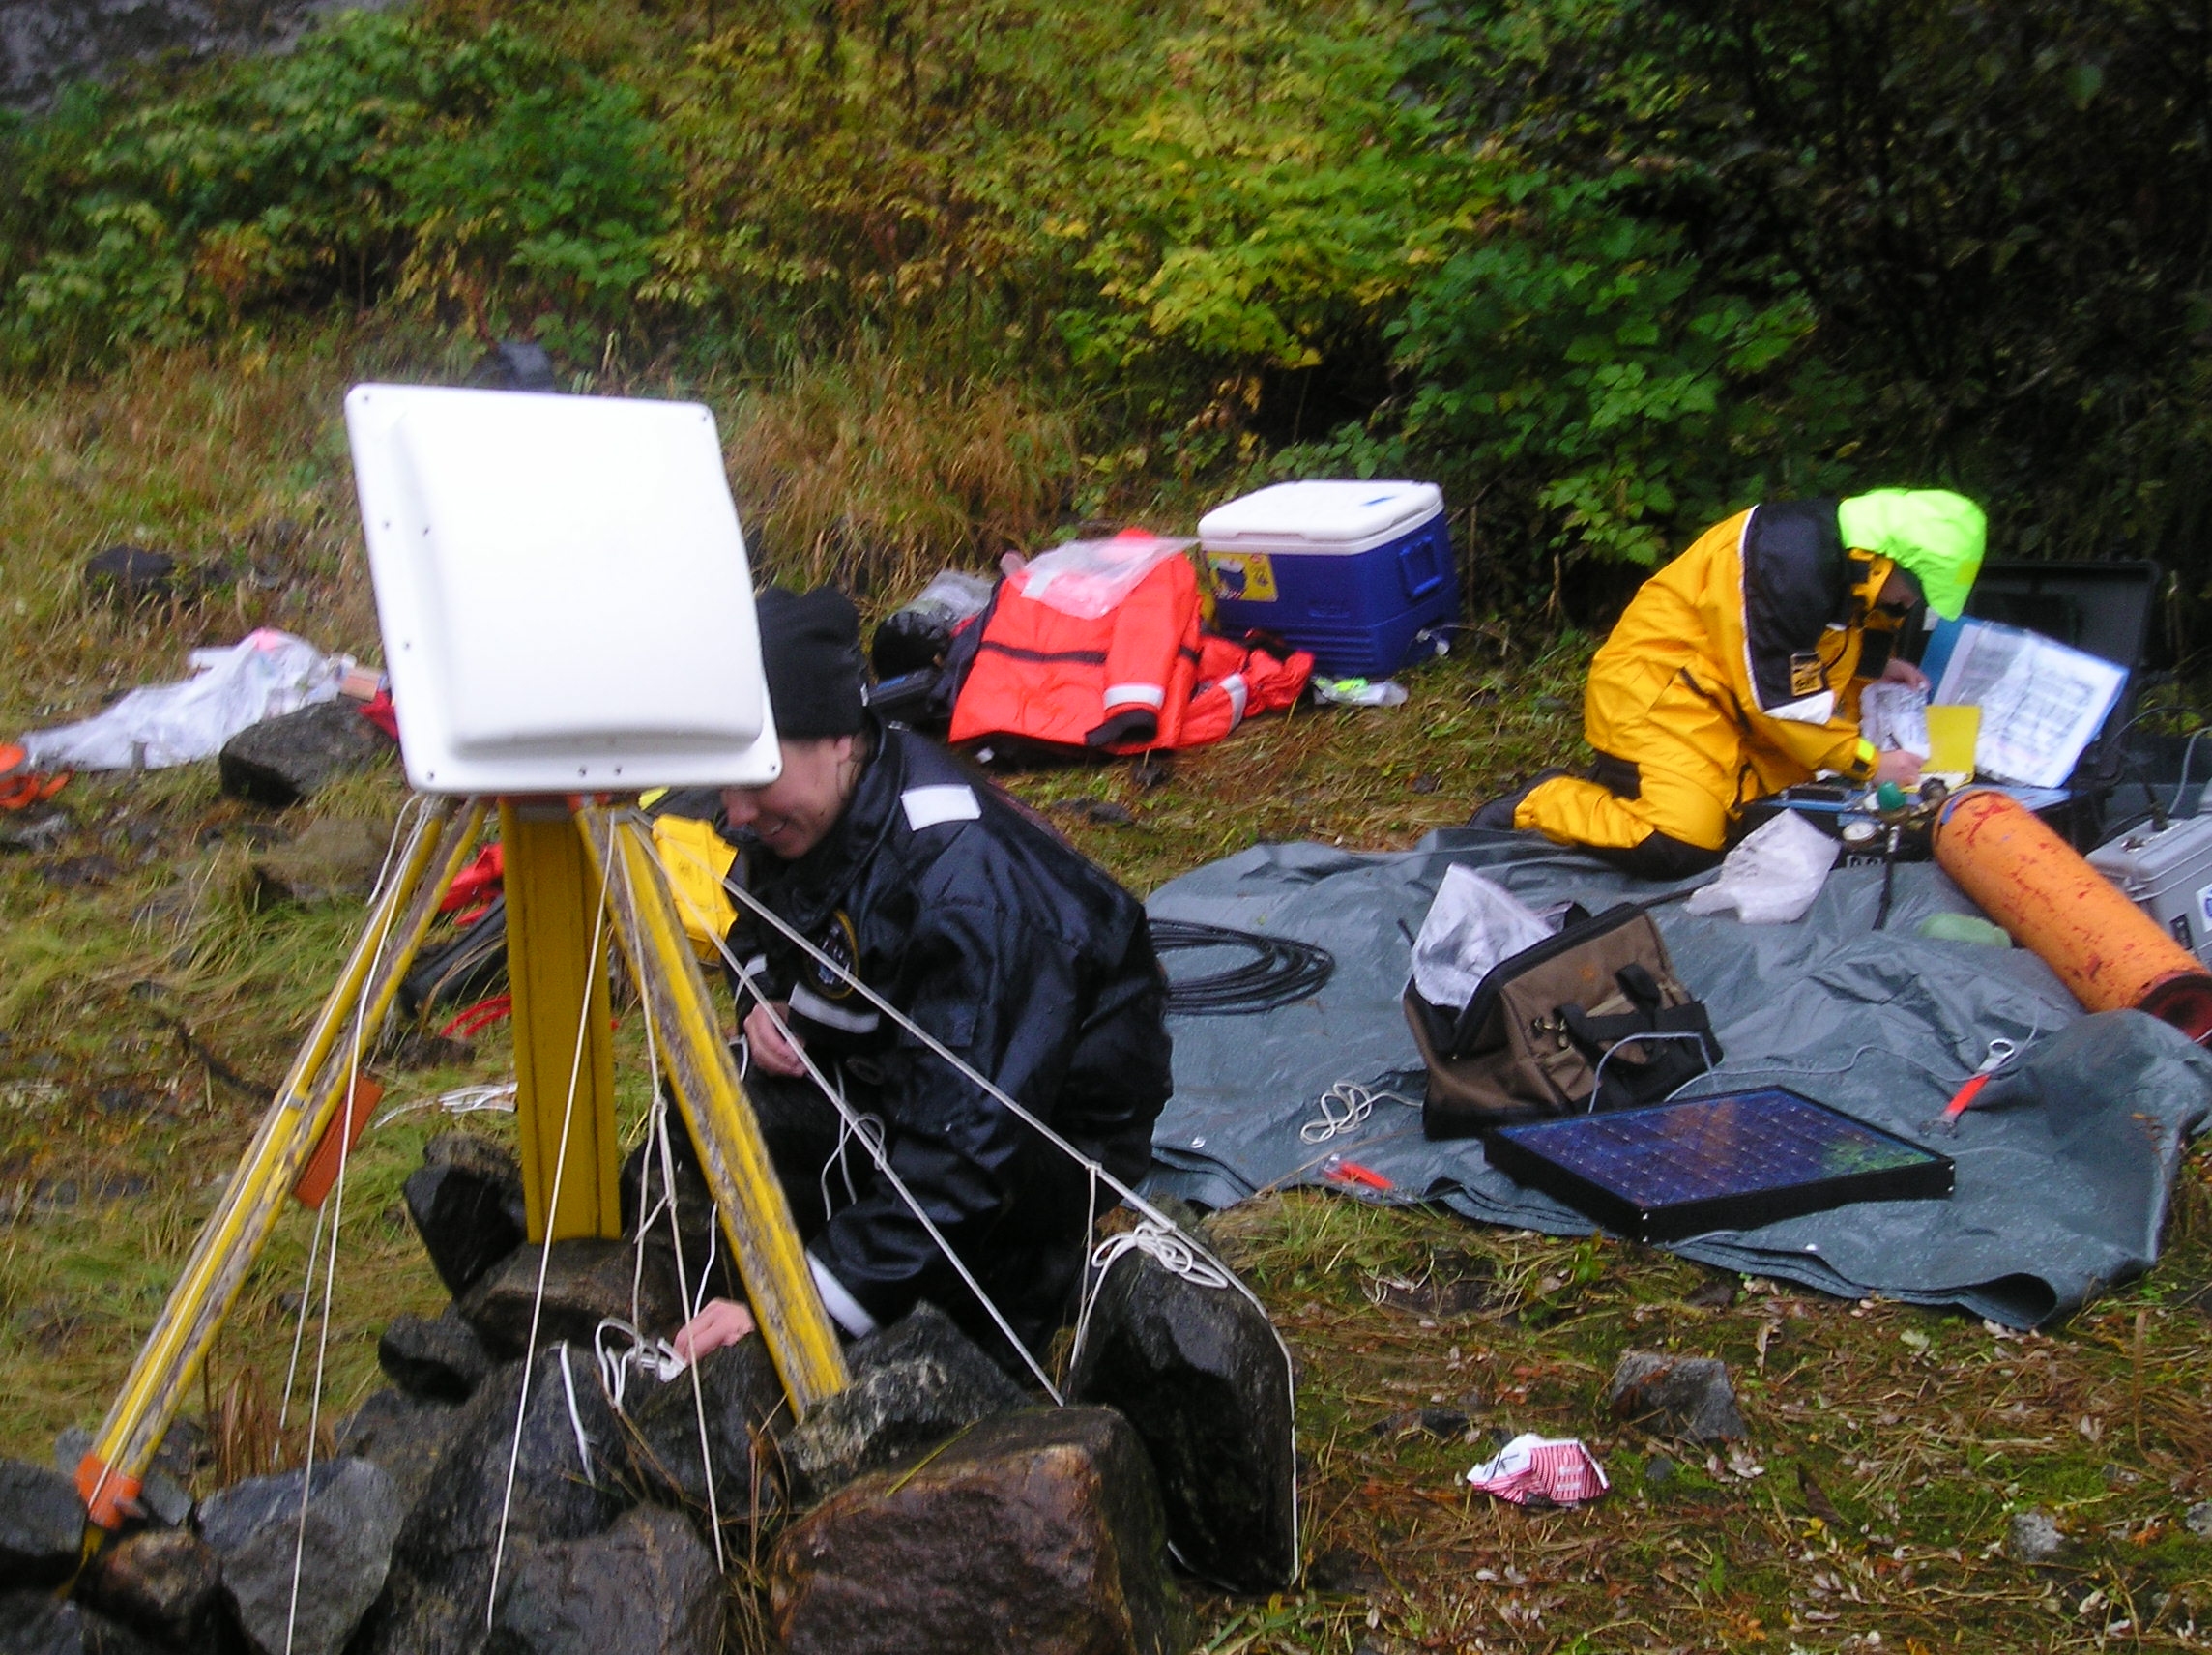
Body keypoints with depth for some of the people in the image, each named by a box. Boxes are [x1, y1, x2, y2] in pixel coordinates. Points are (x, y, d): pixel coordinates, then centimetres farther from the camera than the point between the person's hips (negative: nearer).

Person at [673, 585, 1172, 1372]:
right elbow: (766, 926, 16)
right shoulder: (799, 813, -9)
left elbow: (962, 1146, -38)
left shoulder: (962, 880, -35)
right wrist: (763, 995, -9)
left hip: (1060, 1117, -7)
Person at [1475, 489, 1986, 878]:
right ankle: (1537, 803, -4)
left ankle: (1621, 781, 13)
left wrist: (1873, 666, 3)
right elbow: (1781, 697, -22)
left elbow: (1805, 654, 19)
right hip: (1654, 688, -11)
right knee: (1679, 847, -25)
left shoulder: (1847, 553, 4)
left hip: (1718, 696, 11)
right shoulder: (1790, 558, -25)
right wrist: (1867, 762, -13)